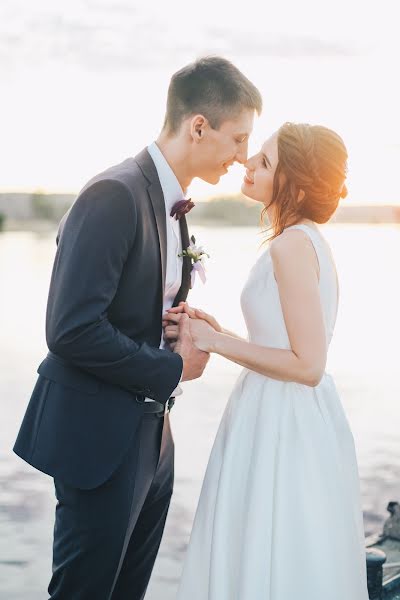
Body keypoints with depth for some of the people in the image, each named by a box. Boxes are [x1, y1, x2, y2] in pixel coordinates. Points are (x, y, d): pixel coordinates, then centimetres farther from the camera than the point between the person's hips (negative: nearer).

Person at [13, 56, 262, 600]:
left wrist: (183, 335, -1)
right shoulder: (115, 194, -19)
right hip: (100, 438, -9)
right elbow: (72, 330, -26)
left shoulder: (172, 206, 12)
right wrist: (174, 368, -15)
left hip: (150, 439, 9)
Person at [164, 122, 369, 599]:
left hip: (282, 427, -9)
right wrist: (216, 334, 7)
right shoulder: (308, 241, 11)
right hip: (295, 420, 9)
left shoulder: (292, 245, -18)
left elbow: (306, 365, -20)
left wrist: (216, 343, -13)